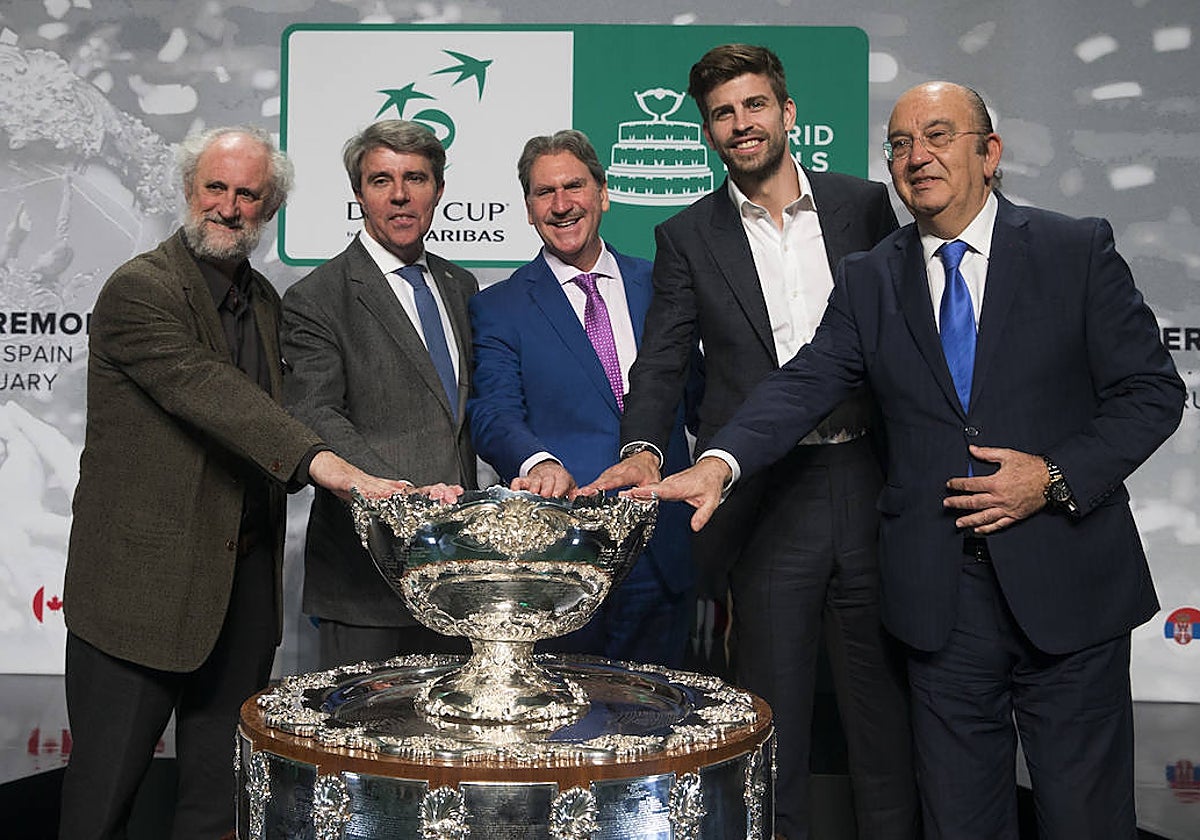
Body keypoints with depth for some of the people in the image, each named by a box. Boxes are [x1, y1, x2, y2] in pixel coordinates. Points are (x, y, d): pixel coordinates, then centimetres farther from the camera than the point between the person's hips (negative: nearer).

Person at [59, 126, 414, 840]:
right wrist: (320, 461, -38)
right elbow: (209, 393, -26)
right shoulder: (139, 289, -11)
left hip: (245, 584, 7)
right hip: (144, 580, -6)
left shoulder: (265, 299, 13)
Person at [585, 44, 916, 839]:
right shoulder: (687, 237, 5)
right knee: (773, 707, 7)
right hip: (766, 497, -1)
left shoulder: (863, 202, 8)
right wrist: (643, 449, -19)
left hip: (873, 484, 1)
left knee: (885, 697, 11)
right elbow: (661, 360, 0)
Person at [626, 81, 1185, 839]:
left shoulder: (1078, 251, 0)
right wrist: (721, 463, -23)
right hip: (940, 591, 2)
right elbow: (803, 385, -6)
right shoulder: (869, 282, 6)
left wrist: (1057, 477, -14)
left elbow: (1152, 390, -1)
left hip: (1067, 582, -1)